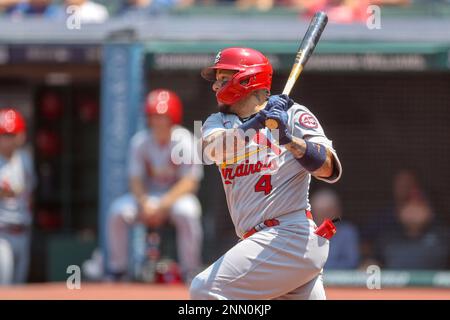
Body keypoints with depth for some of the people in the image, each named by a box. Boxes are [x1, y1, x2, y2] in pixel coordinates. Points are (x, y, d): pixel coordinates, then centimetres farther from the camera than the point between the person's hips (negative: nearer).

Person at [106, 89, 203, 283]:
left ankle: (190, 273, -23)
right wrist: (146, 204, -26)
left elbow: (190, 182, -18)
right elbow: (135, 180, -7)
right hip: (147, 196, 3)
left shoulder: (183, 140, -15)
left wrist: (163, 205, -28)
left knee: (187, 212, -37)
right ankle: (116, 271, -9)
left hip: (177, 195, -3)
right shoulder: (140, 141, -7)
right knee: (118, 211, -25)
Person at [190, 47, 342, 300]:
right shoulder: (218, 122, 18)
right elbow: (214, 149, -7)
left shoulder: (293, 115, 1)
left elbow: (329, 170, -13)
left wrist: (289, 139, -28)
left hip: (292, 237, -7)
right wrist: (254, 124, -22)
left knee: (205, 289, -17)